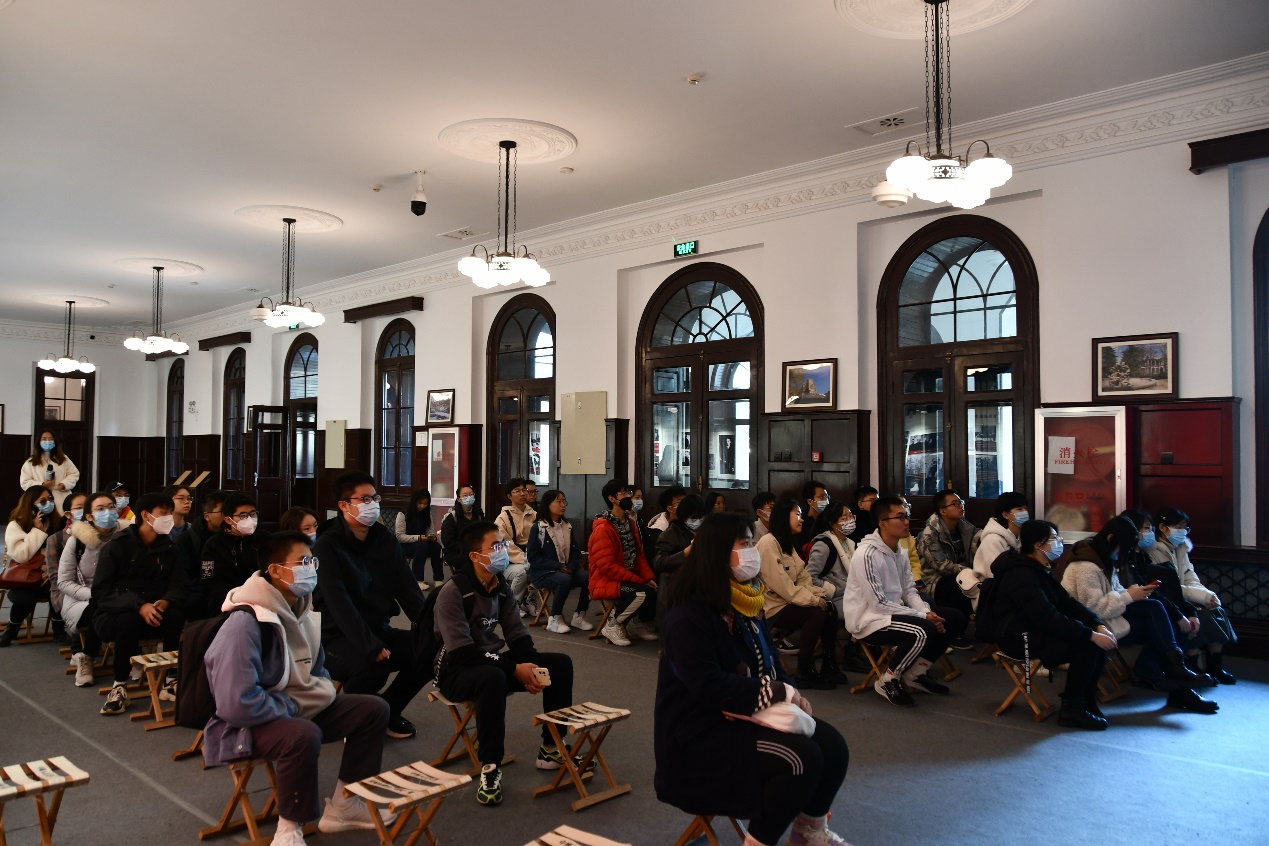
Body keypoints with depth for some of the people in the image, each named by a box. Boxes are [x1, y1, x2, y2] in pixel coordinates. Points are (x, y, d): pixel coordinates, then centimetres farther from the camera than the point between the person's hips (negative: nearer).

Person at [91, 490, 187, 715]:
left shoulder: (169, 548, 7)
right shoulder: (117, 545, -6)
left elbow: (178, 586, 0)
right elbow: (101, 592, -13)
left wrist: (165, 601, -25)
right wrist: (138, 605, -29)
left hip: (153, 613, 3)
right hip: (113, 616, -3)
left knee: (177, 615, -29)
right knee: (130, 619, -37)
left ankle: (171, 681, -14)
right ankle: (119, 686, -17)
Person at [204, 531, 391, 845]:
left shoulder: (301, 611, 5)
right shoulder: (246, 623, -26)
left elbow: (317, 670, 22)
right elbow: (237, 704, -31)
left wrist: (323, 692, 1)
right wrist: (293, 707, -18)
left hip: (299, 710, 9)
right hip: (250, 723, -9)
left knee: (374, 709, 2)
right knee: (303, 735, -39)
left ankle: (343, 804, 13)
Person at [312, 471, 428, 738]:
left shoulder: (384, 539, 6)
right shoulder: (327, 545, -12)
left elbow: (408, 589, 1)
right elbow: (339, 603, -23)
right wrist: (371, 646, -33)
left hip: (380, 629, 6)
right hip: (340, 638, -6)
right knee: (375, 664, -34)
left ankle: (387, 710, 11)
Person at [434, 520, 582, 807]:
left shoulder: (502, 587, 3)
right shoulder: (453, 592, -20)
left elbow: (518, 635, 3)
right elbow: (462, 651, -26)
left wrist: (532, 664, -18)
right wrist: (514, 669, -28)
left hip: (493, 662, 8)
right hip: (456, 671, -7)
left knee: (560, 663, -5)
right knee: (493, 677, -41)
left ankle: (550, 748, 6)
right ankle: (490, 767, -26)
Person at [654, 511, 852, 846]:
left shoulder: (747, 605, 9)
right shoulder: (688, 616, -20)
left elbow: (771, 663, 14)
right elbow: (709, 686, -27)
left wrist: (791, 694, -8)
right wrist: (780, 694, -21)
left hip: (749, 718, 9)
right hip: (699, 733, -9)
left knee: (831, 745, -6)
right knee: (801, 758, -25)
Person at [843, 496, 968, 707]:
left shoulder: (899, 551, 6)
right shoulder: (866, 554, -22)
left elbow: (909, 591, 11)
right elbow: (879, 604, -23)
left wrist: (927, 611, -10)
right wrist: (923, 616, -20)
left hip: (895, 610, 10)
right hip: (869, 620, -9)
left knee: (956, 619, 4)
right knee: (923, 630, -33)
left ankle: (916, 674, 14)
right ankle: (888, 682, -10)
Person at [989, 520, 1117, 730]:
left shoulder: (1041, 570, 11)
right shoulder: (1021, 575, -21)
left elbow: (1068, 603, 9)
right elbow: (1047, 617, -29)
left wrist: (1098, 625, -6)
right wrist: (1091, 634, -28)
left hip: (1037, 630, 10)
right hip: (1021, 637, -10)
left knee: (1097, 638, -5)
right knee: (1085, 641, -23)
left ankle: (1086, 700, 3)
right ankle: (1071, 709, -14)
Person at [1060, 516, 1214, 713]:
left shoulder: (1103, 559, 11)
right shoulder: (1086, 567, -20)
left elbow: (1112, 592, 15)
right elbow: (1094, 608, -23)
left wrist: (1134, 592, -3)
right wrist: (1129, 596, -16)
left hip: (1107, 615, 9)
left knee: (1154, 607, -12)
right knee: (1156, 628, -13)